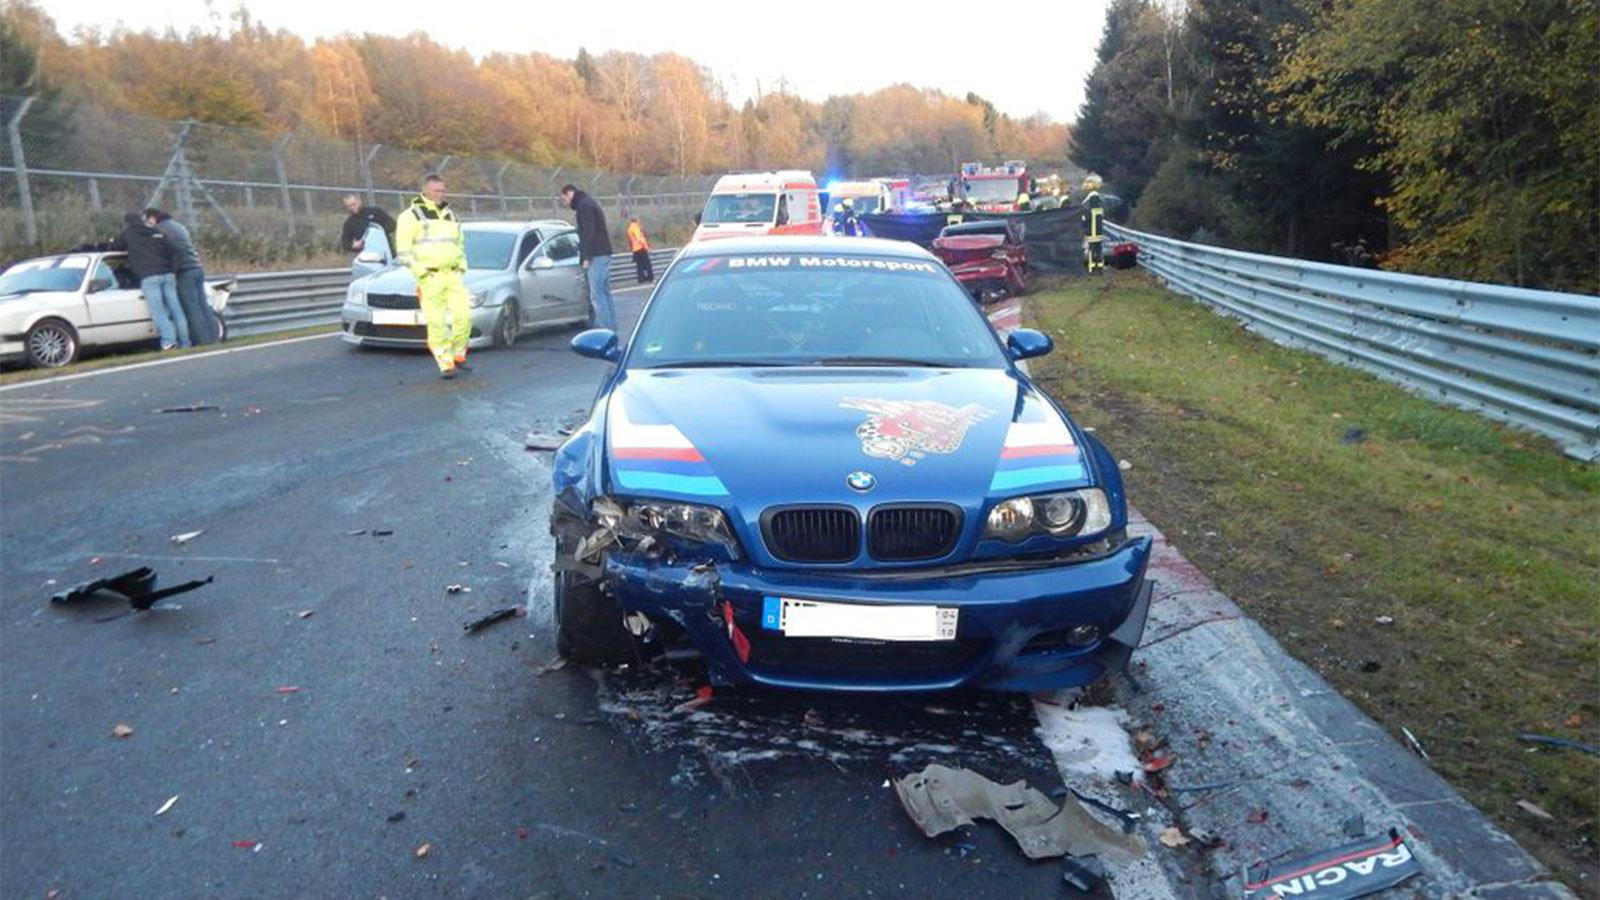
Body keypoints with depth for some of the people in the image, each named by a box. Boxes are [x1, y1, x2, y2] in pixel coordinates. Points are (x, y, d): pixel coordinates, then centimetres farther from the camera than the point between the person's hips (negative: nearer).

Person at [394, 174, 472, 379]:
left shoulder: (450, 215, 19)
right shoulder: (411, 216, 1)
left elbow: (460, 244, 28)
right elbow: (403, 251, -2)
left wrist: (462, 267, 13)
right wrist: (420, 272, -11)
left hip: (454, 275, 5)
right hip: (429, 278, -5)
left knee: (463, 315, -5)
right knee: (437, 323, -5)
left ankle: (458, 356, 13)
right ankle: (446, 365, -1)